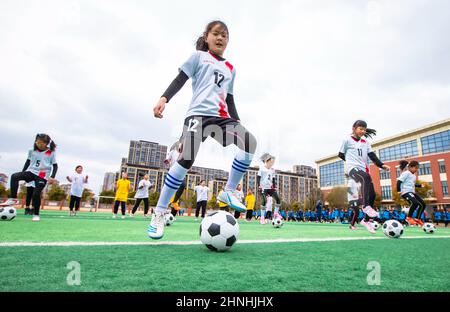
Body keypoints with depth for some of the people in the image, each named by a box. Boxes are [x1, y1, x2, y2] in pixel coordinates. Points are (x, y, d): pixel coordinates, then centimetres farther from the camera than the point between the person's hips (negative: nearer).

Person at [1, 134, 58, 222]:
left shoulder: (51, 153, -4)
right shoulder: (32, 151, 7)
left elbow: (55, 166, 0)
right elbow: (28, 161, 20)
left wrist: (52, 177, -11)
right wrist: (22, 173, 15)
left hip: (42, 176, -4)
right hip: (31, 171, 4)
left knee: (36, 194, -9)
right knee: (14, 176, -22)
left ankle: (36, 214, 7)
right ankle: (13, 199, -14)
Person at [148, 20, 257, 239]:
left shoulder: (230, 69, 26)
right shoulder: (199, 56, 14)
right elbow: (180, 80, 5)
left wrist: (237, 121, 15)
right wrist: (164, 98, -12)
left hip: (222, 117, 5)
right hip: (199, 113, -5)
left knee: (249, 142, -19)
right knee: (186, 159, -20)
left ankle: (229, 191, -5)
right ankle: (159, 214, -7)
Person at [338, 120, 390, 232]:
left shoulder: (366, 143, 19)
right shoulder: (347, 140, 3)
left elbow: (372, 155, 9)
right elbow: (341, 154, 8)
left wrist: (381, 165, -6)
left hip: (364, 170, 6)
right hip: (353, 168, -6)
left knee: (372, 194, -1)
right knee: (365, 178, -39)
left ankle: (366, 220, 12)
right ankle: (365, 206, -38)